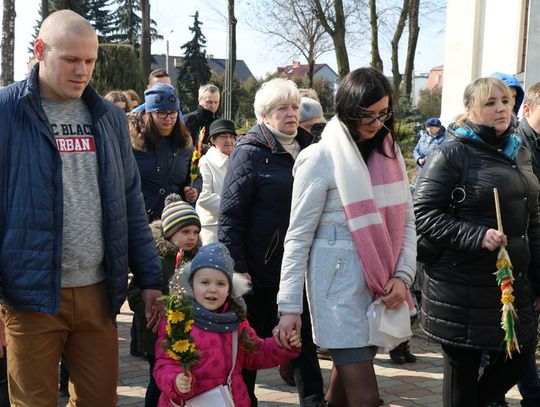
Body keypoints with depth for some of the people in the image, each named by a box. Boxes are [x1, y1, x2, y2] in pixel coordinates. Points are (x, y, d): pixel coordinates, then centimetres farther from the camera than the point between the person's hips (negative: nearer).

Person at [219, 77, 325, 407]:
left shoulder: (307, 148, 10)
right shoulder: (250, 152, -7)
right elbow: (230, 215, -12)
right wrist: (236, 267, -17)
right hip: (262, 269, -5)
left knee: (304, 341, 12)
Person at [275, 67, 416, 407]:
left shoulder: (391, 153, 9)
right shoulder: (321, 159, -8)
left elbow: (406, 222, 11)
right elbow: (298, 236, -8)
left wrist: (403, 276, -4)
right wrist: (290, 306, -11)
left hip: (383, 287, 6)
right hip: (340, 287, -5)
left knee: (348, 379, 14)